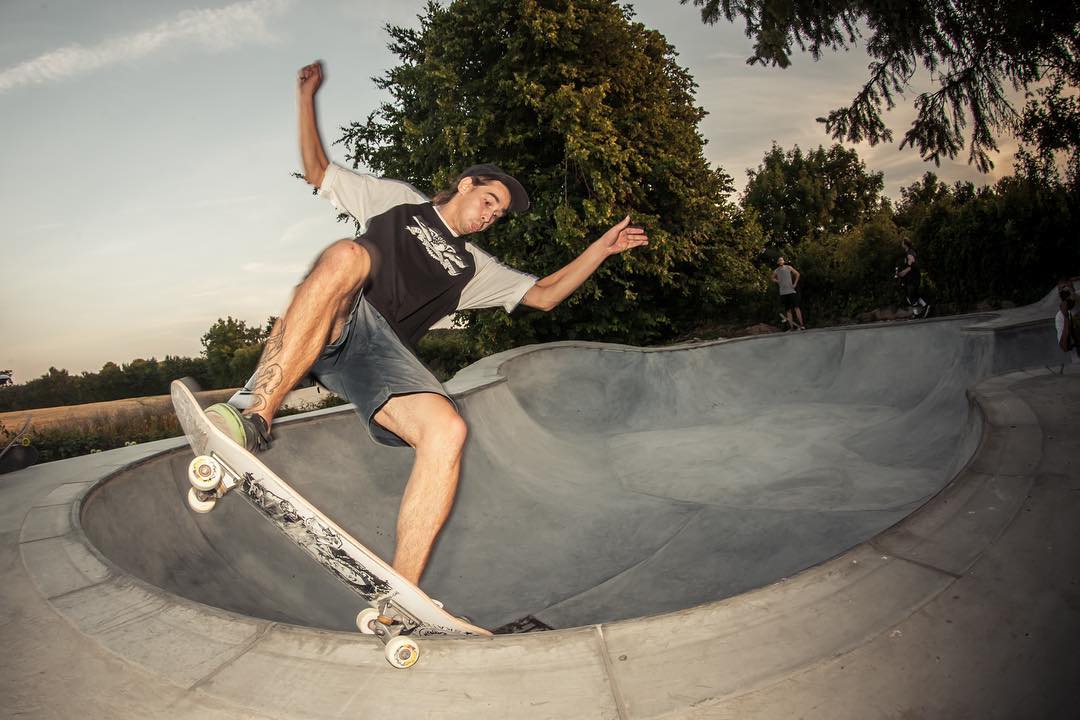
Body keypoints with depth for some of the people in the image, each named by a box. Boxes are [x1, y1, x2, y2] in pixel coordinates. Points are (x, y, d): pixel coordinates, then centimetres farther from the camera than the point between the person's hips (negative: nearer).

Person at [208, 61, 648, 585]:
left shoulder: (471, 267, 33)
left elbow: (543, 295, 28)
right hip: (337, 321, -2)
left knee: (447, 430, -28)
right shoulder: (398, 199, 27)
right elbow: (317, 170, 27)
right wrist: (307, 96, 21)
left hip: (384, 351, 3)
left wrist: (603, 247, 26)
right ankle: (253, 423, -46)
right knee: (348, 255, -38)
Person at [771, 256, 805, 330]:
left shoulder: (788, 267, 4)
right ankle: (791, 326, 2)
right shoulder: (776, 271, 7)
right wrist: (776, 281, 4)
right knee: (788, 310, 2)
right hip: (783, 292, 2)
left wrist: (795, 284, 4)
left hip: (791, 290, -2)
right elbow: (773, 278, 25)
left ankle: (801, 324, -11)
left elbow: (797, 274, 13)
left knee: (796, 307, -10)